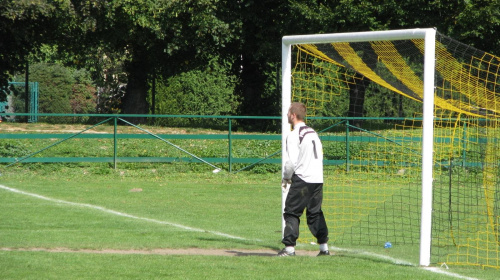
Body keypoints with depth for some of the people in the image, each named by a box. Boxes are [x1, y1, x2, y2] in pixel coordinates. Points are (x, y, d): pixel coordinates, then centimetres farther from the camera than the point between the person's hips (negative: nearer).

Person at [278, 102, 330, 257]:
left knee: (292, 212, -2)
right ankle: (324, 247, 11)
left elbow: (291, 161, -16)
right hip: (318, 178, 7)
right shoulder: (313, 133, 15)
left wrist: (286, 177, 1)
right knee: (315, 213, 13)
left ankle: (290, 247, -8)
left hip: (302, 180, -7)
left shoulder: (294, 135, -10)